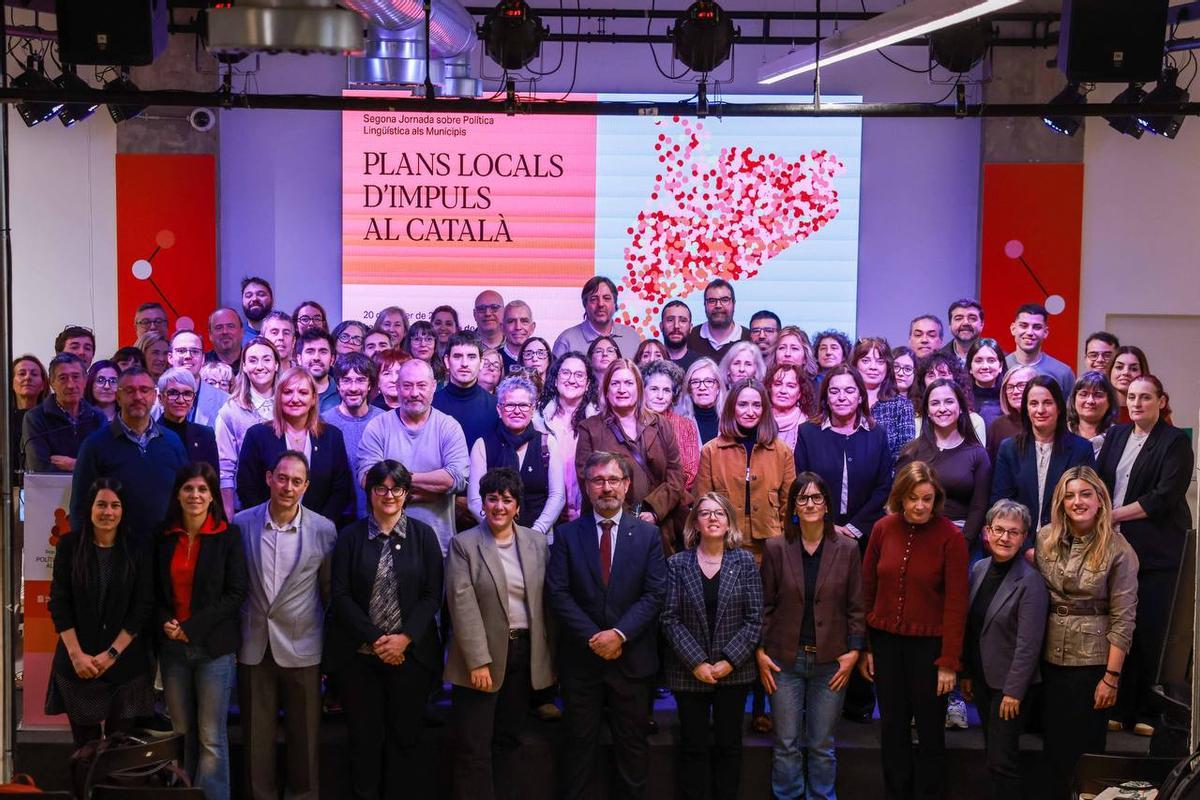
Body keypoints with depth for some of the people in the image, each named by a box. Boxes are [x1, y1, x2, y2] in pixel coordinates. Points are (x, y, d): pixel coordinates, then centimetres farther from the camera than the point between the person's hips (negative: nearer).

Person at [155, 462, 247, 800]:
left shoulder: (228, 535, -3)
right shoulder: (164, 537, 8)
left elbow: (236, 592, -7)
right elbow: (155, 591, 13)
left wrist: (192, 628, -12)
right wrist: (165, 623, -7)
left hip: (214, 646, -3)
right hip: (172, 645, 3)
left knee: (211, 737, -3)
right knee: (181, 733, 8)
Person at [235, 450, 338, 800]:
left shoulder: (324, 530, -5)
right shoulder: (242, 523, -2)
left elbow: (331, 591, 3)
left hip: (302, 648, -1)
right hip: (254, 647, 1)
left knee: (304, 737, 8)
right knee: (256, 736, 9)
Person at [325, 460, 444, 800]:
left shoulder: (424, 535, 3)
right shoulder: (351, 536, 1)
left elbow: (432, 595, 0)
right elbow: (340, 595, -3)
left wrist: (405, 638, -12)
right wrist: (375, 639, -11)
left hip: (411, 653, 1)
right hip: (359, 654, 0)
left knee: (404, 737, 7)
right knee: (364, 737, 4)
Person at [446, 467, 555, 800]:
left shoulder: (537, 542, 6)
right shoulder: (463, 544, -6)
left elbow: (545, 601, 7)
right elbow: (463, 605, -12)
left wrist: (549, 656, 4)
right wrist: (478, 661, -17)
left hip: (525, 653, 4)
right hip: (481, 656, -3)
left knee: (507, 740, 13)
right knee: (474, 747, -1)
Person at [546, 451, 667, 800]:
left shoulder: (648, 534, 2)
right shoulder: (566, 534, 2)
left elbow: (654, 594, -4)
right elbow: (558, 594, -5)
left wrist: (620, 634, -15)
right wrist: (593, 637, -14)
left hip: (631, 657, 0)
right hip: (581, 657, 0)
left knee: (632, 742, 8)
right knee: (580, 743, 8)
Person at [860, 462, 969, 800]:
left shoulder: (950, 537, -11)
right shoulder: (883, 529, -1)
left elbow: (956, 604, -11)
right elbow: (867, 589, 4)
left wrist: (949, 661, -13)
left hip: (928, 644, -3)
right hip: (885, 641, 3)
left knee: (930, 730, 7)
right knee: (892, 728, 13)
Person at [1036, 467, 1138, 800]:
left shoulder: (1118, 550, -12)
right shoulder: (1045, 538, -1)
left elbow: (1123, 618, -11)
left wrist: (1111, 676, -12)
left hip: (1092, 660, -4)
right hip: (1050, 656, 4)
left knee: (1085, 745, 6)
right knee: (1054, 741, 14)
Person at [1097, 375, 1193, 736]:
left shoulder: (1175, 441, -2)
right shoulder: (1116, 435, 14)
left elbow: (1164, 497, -11)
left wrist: (1116, 514, -10)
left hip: (1156, 551, -4)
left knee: (1151, 632, -2)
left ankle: (1147, 712, 7)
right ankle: (1119, 707, 11)